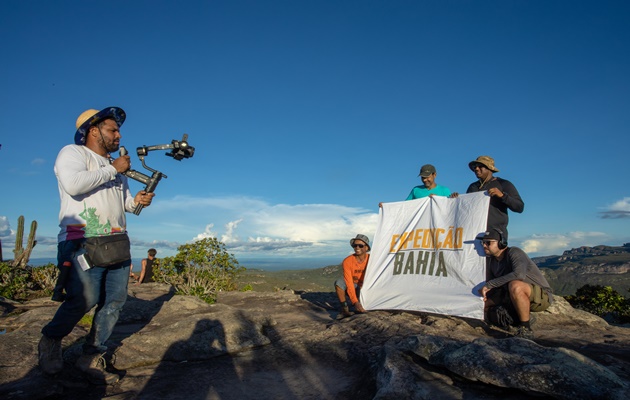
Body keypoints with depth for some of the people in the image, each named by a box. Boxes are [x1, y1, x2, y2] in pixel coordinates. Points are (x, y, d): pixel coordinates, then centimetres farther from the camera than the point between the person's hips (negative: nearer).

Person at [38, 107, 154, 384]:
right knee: (85, 298, -12)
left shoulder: (116, 165, 23)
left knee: (115, 300, 2)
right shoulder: (72, 153, 0)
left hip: (117, 243, 8)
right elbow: (73, 184, -21)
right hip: (84, 242, -7)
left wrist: (137, 201, 3)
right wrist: (113, 169, -12)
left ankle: (91, 358, 14)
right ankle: (50, 341, 18)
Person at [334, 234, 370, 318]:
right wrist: (355, 302, -37)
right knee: (339, 282, -31)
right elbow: (349, 283, -28)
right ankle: (345, 309, -17)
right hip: (351, 287, -1)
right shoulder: (347, 261, -21)